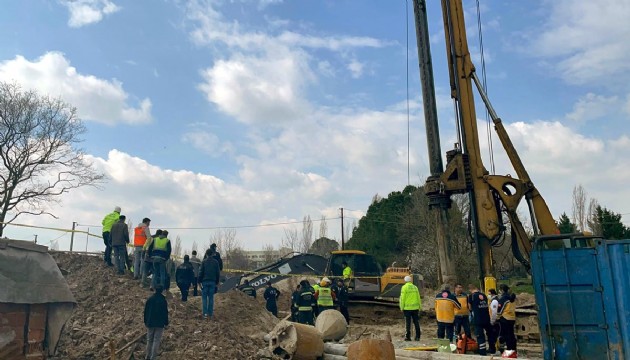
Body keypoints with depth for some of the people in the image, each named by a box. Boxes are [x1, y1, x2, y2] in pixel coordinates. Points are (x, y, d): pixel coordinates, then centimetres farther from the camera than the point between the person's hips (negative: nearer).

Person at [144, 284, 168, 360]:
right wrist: (166, 323, 5)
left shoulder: (149, 299, 0)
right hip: (160, 323, -3)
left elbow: (145, 311, 6)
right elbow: (165, 312, -5)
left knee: (149, 340, 15)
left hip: (150, 323, 3)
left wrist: (145, 322, 16)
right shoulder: (163, 300, -9)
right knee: (156, 340, 1)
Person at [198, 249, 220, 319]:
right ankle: (210, 313, 5)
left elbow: (201, 272, -5)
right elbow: (218, 273, 9)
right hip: (213, 282, 3)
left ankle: (205, 313, -4)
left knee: (204, 297, 2)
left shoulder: (204, 262, -3)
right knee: (211, 298, 6)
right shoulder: (215, 262, 6)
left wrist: (199, 281, 2)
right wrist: (217, 282, 17)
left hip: (205, 281, -2)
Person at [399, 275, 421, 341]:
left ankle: (408, 337, 2)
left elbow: (402, 298, -9)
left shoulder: (404, 287, -6)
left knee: (408, 323, 2)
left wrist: (402, 307, -1)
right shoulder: (415, 287, 7)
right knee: (416, 322, 9)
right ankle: (417, 337, 11)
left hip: (407, 308, -4)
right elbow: (418, 298, 10)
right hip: (415, 308, 4)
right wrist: (419, 307, 17)